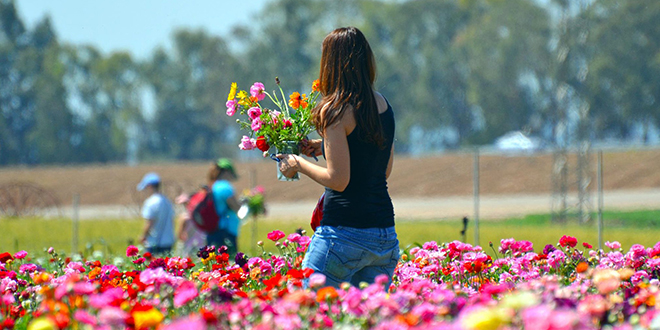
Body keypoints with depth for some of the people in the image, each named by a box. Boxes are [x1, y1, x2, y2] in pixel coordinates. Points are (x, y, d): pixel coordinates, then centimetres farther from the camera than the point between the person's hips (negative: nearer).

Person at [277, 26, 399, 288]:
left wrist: (298, 164, 2)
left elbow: (338, 180, -14)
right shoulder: (384, 106, 10)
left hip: (344, 232, -7)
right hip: (385, 235, 7)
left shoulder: (334, 111, -11)